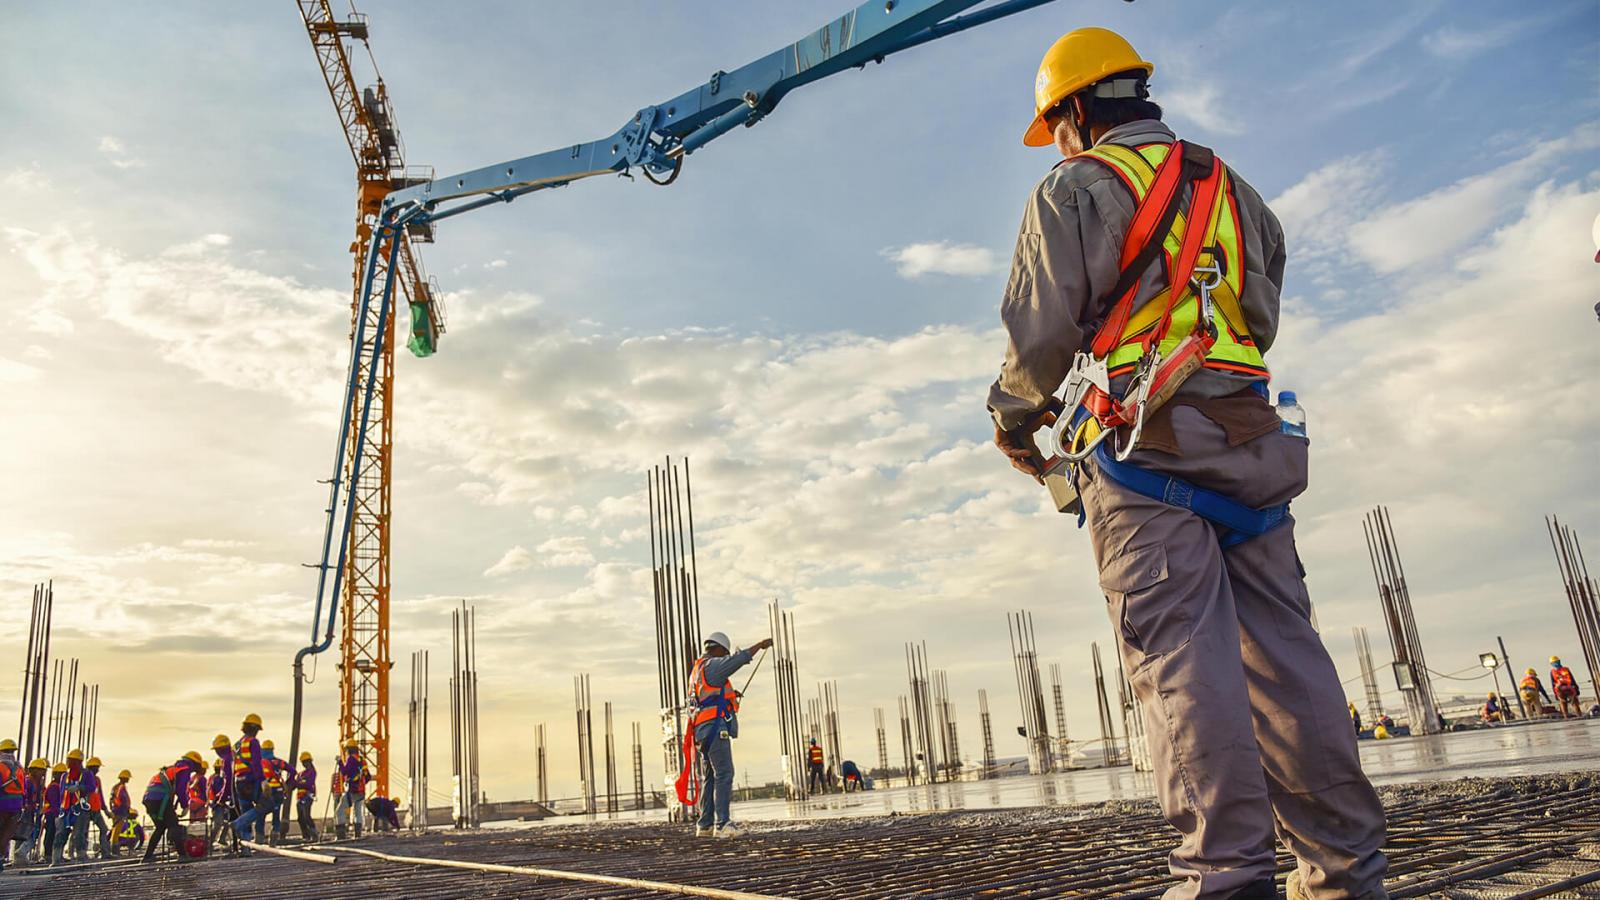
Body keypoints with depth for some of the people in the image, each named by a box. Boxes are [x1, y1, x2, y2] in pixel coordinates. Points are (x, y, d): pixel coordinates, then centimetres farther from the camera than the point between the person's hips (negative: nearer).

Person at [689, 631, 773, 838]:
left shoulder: (696, 671, 23)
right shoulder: (712, 665, -7)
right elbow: (739, 659, -16)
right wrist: (760, 645, -5)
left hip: (702, 731, 10)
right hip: (716, 728, -10)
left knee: (708, 778, 12)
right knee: (724, 775, -13)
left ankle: (704, 825, 15)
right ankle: (722, 824, -18)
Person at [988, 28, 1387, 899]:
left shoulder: (1076, 190, 3)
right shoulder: (1233, 190, 25)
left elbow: (1042, 330, -4)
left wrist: (1014, 414, 12)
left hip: (1141, 445, -6)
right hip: (1249, 439, 6)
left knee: (1180, 654, -10)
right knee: (1281, 646, 5)